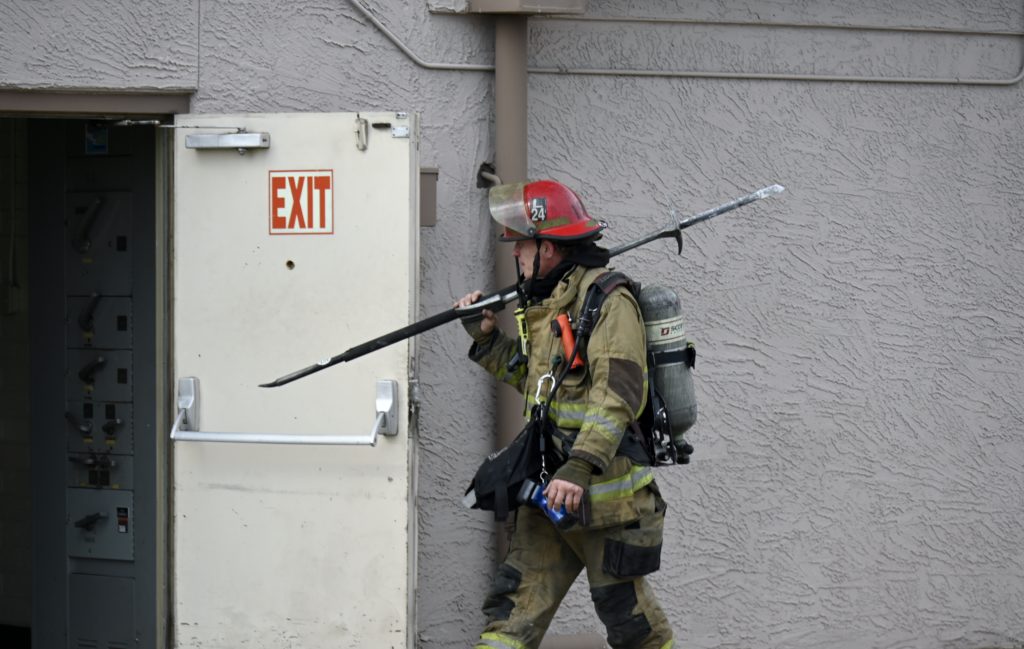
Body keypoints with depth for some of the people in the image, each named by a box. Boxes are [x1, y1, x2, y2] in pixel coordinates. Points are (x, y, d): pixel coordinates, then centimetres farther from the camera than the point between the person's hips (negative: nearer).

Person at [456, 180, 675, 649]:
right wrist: (486, 338, 16)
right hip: (549, 488, 8)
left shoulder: (608, 301, -14)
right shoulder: (545, 303, 15)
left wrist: (580, 468, -32)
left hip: (603, 492, -8)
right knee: (513, 608, 2)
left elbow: (617, 394, -24)